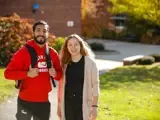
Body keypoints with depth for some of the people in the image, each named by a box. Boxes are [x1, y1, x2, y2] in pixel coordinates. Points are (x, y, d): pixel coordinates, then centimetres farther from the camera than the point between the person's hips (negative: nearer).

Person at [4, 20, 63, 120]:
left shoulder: (52, 53, 4)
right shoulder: (24, 52, -8)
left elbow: (60, 74, 13)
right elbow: (8, 73, -11)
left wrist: (55, 74, -10)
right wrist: (27, 73, -23)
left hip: (44, 102, 4)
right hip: (25, 101, -3)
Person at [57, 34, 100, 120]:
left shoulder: (90, 62, -5)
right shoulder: (65, 63, 6)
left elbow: (95, 85, -5)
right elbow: (61, 85, 10)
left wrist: (94, 106, -10)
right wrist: (59, 105, 10)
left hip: (84, 104, -3)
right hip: (68, 104, 4)